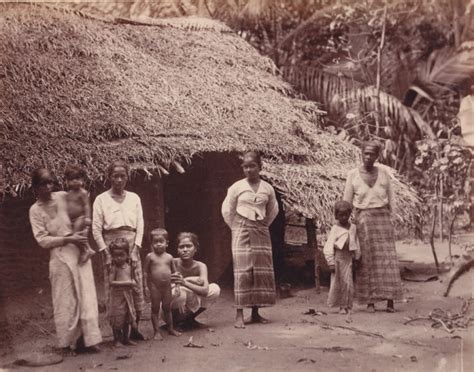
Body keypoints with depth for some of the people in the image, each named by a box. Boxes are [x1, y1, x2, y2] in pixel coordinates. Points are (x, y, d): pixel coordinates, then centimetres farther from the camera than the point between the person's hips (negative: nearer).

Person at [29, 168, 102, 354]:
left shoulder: (63, 197, 4)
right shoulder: (35, 210, -2)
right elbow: (42, 239, -7)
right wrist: (68, 239, -15)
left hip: (80, 251, 2)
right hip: (60, 255, -2)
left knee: (86, 295, -1)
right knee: (66, 300, 1)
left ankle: (87, 339, 5)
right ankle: (68, 342, 13)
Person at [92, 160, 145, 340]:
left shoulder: (134, 198, 9)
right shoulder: (101, 199, 2)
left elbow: (140, 225, 6)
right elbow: (96, 229, -2)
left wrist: (135, 251, -5)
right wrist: (106, 254, -9)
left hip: (131, 245, 2)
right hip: (111, 245, -2)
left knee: (137, 288, 1)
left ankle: (135, 327, 12)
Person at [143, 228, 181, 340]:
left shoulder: (169, 257, 4)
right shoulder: (150, 257, -4)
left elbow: (174, 272, 10)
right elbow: (145, 272, -2)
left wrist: (177, 286, 5)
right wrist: (146, 286, -7)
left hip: (167, 287, 3)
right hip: (155, 287, -3)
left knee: (167, 308, 13)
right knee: (155, 309, 4)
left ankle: (171, 329, 25)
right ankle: (157, 331, 9)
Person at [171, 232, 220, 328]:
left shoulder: (200, 266, -10)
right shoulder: (173, 263, -16)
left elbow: (205, 291, -24)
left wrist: (185, 282, -41)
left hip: (190, 307, 4)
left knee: (215, 289, -15)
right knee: (180, 292, -38)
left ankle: (189, 318, 1)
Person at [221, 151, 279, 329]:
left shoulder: (267, 188, 4)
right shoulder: (237, 187, -3)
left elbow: (273, 210, 18)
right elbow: (227, 210, 3)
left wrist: (263, 225, 11)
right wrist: (236, 228, 0)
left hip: (261, 233, 3)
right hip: (242, 232, -3)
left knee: (262, 272, 4)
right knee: (242, 272, -7)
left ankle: (255, 313, 14)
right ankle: (239, 315, -5)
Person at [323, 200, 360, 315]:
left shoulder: (353, 228, 8)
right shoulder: (335, 229, -6)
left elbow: (356, 244, 17)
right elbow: (329, 246, -10)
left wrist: (357, 257, 15)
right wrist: (331, 262, -14)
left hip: (348, 257, 4)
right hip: (338, 257, -4)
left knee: (348, 283, 3)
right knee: (337, 282, 0)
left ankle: (346, 306, 11)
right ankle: (340, 305, 9)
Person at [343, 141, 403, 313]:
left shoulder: (384, 173, 4)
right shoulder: (353, 175, 0)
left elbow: (391, 199, 10)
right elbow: (346, 202, 5)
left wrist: (387, 216, 0)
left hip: (382, 218, 1)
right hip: (363, 220, -1)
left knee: (387, 258, -3)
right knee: (367, 260, -1)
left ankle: (390, 300, 1)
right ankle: (370, 300, 6)